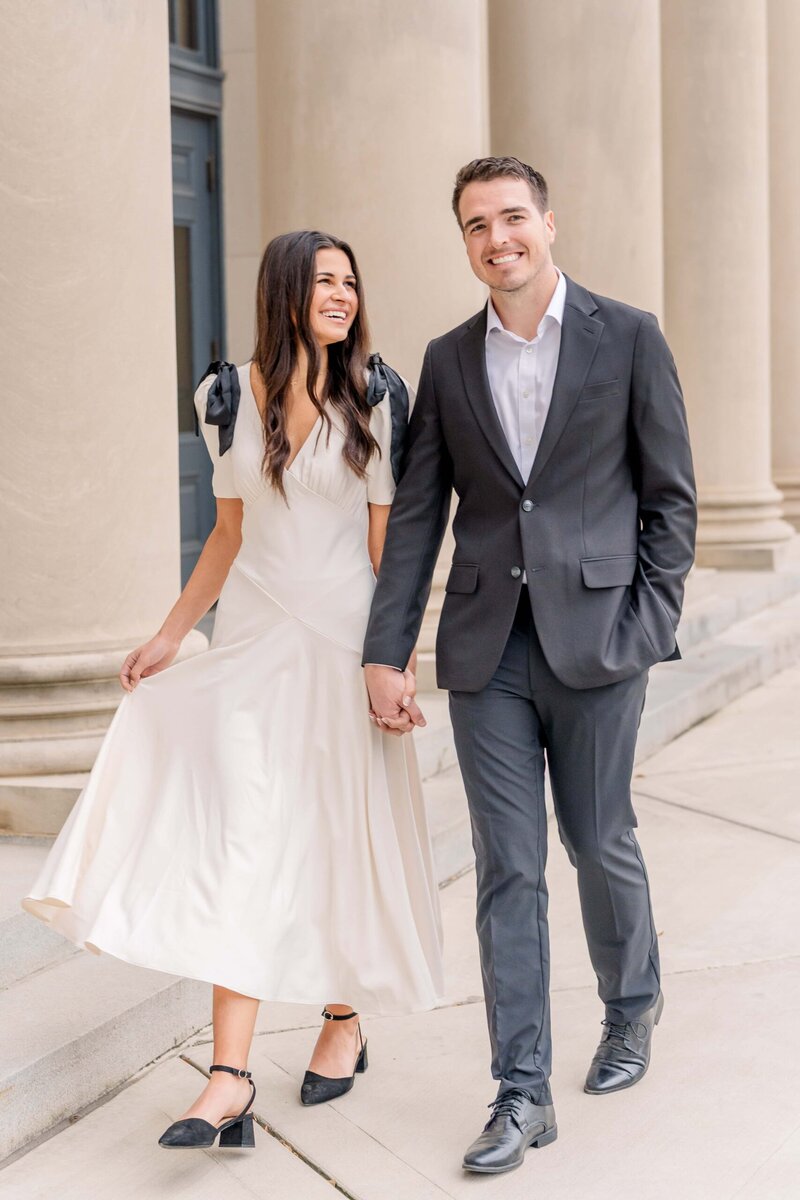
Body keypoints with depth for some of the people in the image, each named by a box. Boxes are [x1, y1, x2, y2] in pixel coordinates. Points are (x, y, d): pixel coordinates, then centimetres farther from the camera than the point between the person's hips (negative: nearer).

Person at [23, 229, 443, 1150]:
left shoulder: (375, 397, -3)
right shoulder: (229, 397, 3)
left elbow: (387, 537, -3)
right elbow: (230, 532, 12)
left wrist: (401, 654, -7)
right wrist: (169, 637, 12)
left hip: (342, 638, -2)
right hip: (253, 635, 2)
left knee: (341, 839, 8)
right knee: (242, 842, -6)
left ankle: (344, 1021, 31)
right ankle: (230, 1078, -7)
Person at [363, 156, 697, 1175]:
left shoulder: (627, 337, 1)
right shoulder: (449, 361, 9)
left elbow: (670, 493, 2)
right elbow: (416, 515, 8)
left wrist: (651, 622, -7)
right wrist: (384, 653, 3)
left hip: (594, 637, -2)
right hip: (486, 650, 2)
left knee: (600, 843, 9)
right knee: (508, 869, 3)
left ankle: (632, 1005, 39)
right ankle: (522, 1095, 10)